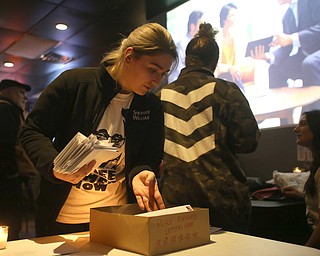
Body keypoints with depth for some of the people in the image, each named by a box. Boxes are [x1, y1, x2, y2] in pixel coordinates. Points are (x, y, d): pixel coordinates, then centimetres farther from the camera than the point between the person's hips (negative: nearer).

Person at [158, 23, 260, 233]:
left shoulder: (162, 94, 1)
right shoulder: (224, 90, -8)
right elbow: (248, 141, -10)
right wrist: (221, 142, 8)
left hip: (173, 197, 3)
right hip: (220, 199, -3)